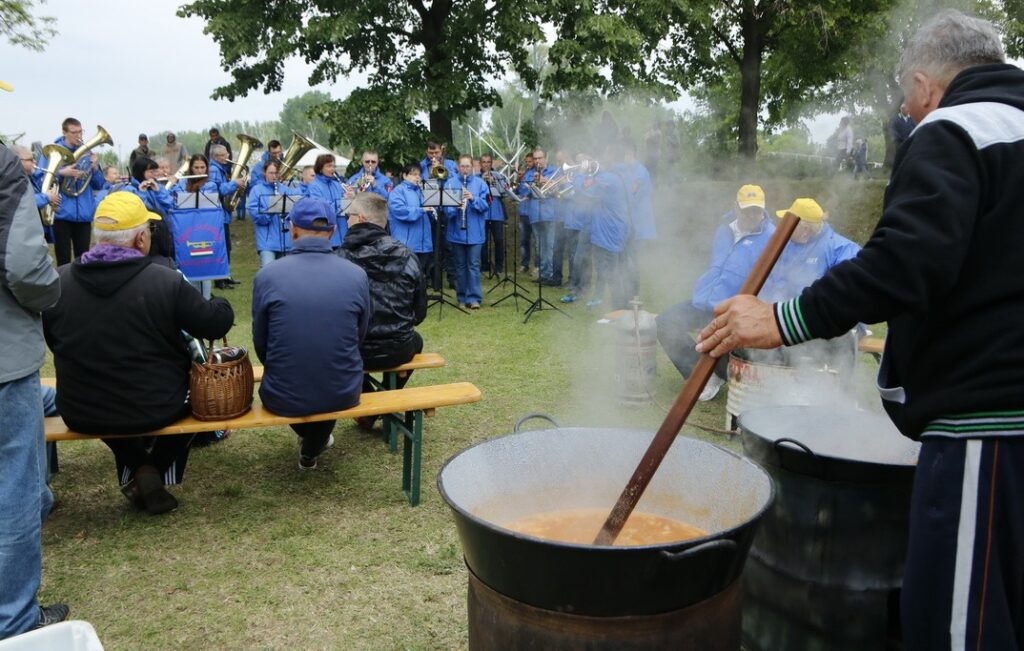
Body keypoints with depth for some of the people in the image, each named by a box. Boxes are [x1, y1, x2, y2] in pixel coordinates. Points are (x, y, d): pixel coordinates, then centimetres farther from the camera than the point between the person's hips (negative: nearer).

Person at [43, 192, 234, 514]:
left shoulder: (56, 281, -9)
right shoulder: (166, 281, -20)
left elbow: (54, 344, 7)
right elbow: (216, 324, -9)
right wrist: (221, 306, 14)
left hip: (80, 413, 3)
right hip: (155, 408, -3)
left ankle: (134, 472, 25)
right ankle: (159, 472, 16)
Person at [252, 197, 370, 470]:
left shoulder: (266, 276, -12)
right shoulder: (357, 275, -10)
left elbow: (260, 343, 1)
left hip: (283, 397, 0)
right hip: (343, 394, 1)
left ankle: (309, 437, 43)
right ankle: (313, 447, 39)